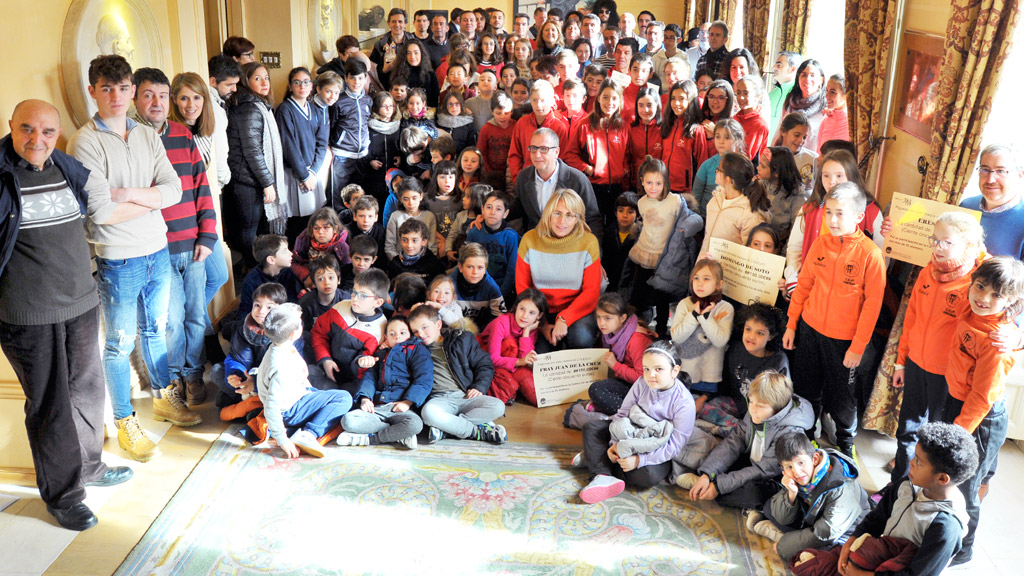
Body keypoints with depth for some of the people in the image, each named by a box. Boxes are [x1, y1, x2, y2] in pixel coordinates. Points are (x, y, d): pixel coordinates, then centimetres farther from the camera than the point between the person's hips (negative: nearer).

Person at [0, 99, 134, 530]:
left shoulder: (67, 167, 5)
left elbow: (103, 196, 24)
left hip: (81, 302, 6)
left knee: (87, 388, 18)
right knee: (49, 403, 4)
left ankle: (88, 465, 40)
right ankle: (60, 492, 21)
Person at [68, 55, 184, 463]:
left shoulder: (148, 135, 6)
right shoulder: (85, 142, -12)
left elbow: (174, 190, -4)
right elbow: (100, 211, -20)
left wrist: (129, 193, -16)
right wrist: (152, 200, -9)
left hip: (158, 251, 5)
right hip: (118, 260, -5)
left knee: (155, 329, 21)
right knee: (121, 343, 6)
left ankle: (164, 397, 38)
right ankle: (125, 422, 21)